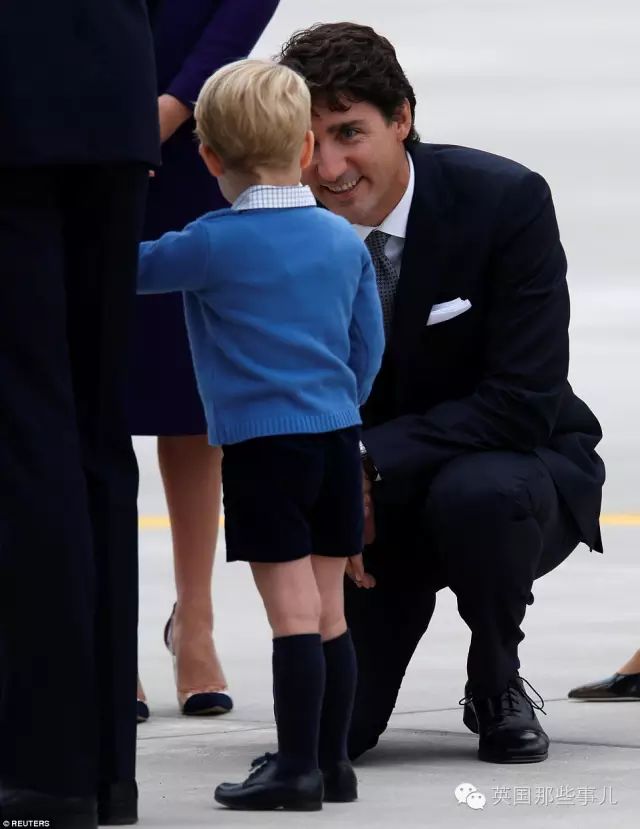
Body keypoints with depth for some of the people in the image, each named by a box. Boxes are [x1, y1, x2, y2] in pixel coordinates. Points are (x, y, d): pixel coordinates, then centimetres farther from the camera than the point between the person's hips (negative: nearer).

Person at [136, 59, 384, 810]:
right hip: (338, 440, 6)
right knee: (328, 610, 11)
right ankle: (331, 760, 17)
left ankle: (297, 768, -6)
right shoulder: (344, 240, 6)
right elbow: (368, 348, 12)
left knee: (294, 614, -7)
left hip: (260, 446, -6)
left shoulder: (214, 244, -11)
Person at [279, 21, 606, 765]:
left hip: (515, 469, -3)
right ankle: (396, 600, 23)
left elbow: (524, 402, -25)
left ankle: (497, 684, -8)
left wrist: (371, 459, -32)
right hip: (370, 507, 3)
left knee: (477, 494, -39)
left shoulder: (506, 201, -21)